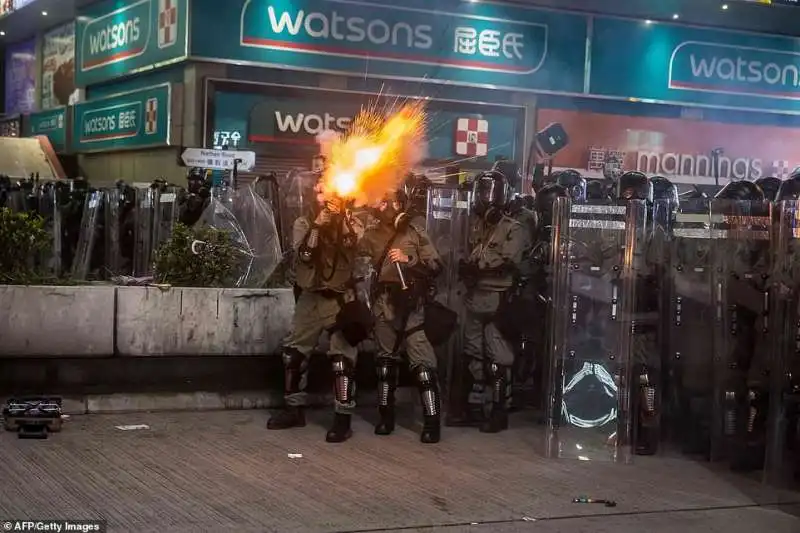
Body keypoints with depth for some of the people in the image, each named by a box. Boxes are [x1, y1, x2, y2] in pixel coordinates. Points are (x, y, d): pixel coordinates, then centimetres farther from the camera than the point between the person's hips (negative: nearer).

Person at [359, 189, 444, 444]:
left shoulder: (415, 232, 1)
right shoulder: (372, 235, 11)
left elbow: (436, 265, -3)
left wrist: (409, 259, -15)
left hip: (411, 304, -4)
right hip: (383, 304, 4)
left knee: (422, 361, -10)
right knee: (385, 359, 11)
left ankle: (432, 421, -9)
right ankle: (386, 416, 21)